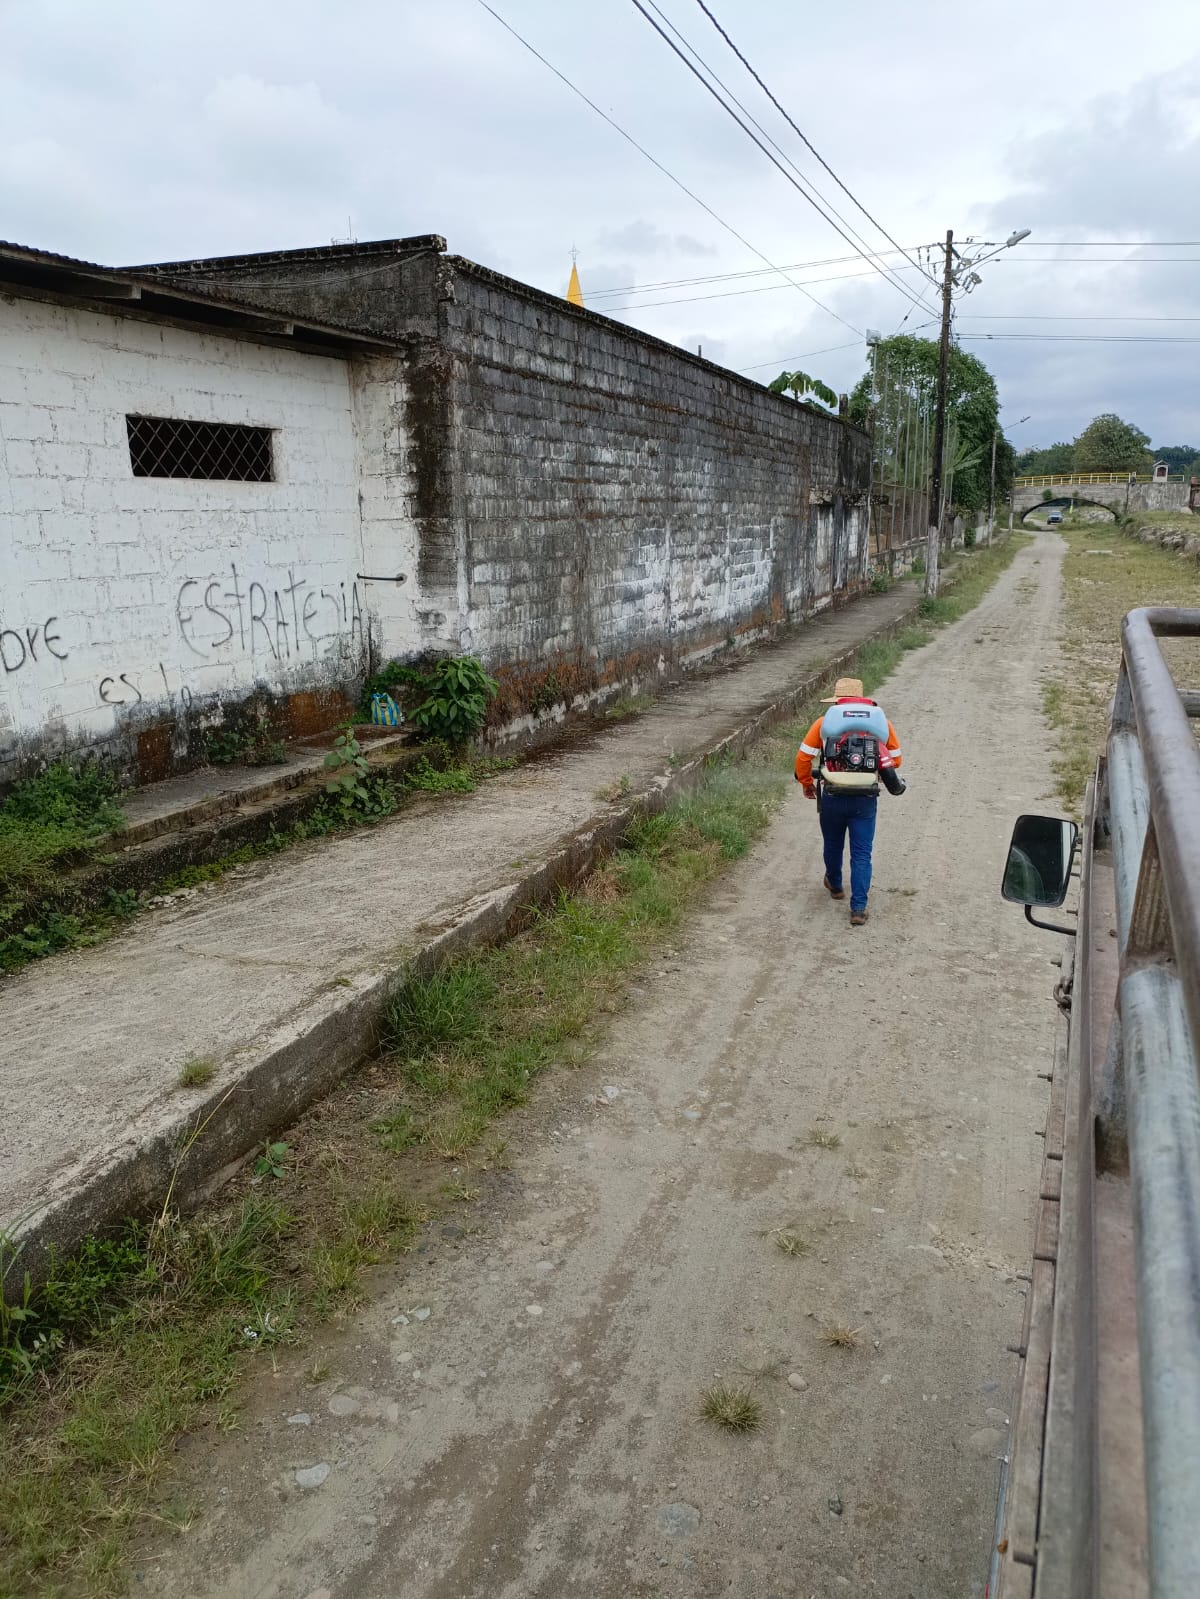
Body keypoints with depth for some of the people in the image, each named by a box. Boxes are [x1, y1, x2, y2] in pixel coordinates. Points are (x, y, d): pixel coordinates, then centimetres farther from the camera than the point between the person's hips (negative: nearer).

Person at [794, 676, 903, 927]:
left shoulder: (825, 722, 1)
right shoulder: (882, 722, 6)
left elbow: (803, 758, 0)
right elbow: (895, 760, 11)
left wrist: (807, 784, 17)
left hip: (833, 797, 0)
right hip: (866, 799, 0)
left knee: (833, 845, 24)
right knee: (861, 854, 7)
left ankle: (835, 885, 47)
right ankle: (858, 909, 3)